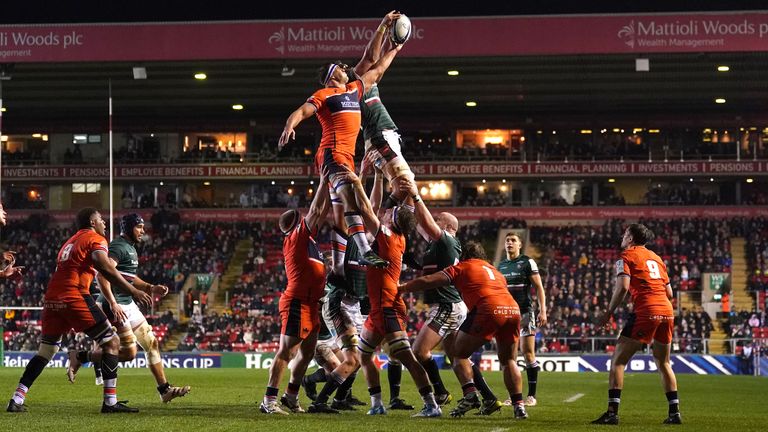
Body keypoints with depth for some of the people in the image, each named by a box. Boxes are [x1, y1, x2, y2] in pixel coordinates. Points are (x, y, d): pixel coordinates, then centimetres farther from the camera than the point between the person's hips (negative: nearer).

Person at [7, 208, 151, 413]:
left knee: (46, 350, 17)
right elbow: (105, 268, -14)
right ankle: (110, 402, -6)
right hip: (74, 297, -8)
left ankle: (16, 400, 11)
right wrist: (132, 291, -15)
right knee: (111, 342, 0)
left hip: (51, 299, 8)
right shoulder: (95, 239, 3)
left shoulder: (69, 242, 28)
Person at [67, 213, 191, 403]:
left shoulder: (130, 248, 18)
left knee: (152, 344, 10)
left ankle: (164, 389, 16)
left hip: (128, 304, 10)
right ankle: (80, 357, 1)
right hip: (116, 305, -10)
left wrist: (150, 288, 13)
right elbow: (102, 275, -27)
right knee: (128, 352, -11)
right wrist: (113, 304, -32)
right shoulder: (119, 247, -15)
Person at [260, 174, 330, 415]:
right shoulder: (295, 237, -5)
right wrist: (324, 181, -2)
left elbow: (322, 211, 23)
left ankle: (291, 397, 20)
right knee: (286, 351, -12)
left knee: (307, 351, 12)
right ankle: (269, 401, -15)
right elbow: (315, 210, -8)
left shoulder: (306, 239, 18)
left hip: (310, 304, 9)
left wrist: (328, 185, 19)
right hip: (297, 302, -9)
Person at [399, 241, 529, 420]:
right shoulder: (495, 271, 33)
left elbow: (428, 281, 14)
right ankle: (519, 406, 5)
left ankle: (470, 393, -12)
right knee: (508, 361, 18)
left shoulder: (462, 267, 17)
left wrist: (402, 288, 23)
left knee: (459, 353, 8)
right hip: (513, 309, 5)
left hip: (488, 308, -5)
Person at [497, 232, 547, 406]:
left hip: (525, 312, -5)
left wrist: (543, 311, -11)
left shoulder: (527, 262, 0)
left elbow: (539, 288, -3)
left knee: (528, 353, -8)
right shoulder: (501, 265, 14)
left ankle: (531, 395, -3)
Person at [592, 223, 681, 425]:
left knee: (618, 361, -1)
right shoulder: (656, 258, 23)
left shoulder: (627, 257, 3)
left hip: (645, 311, -6)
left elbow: (623, 287, -12)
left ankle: (612, 413, -9)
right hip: (667, 312, 6)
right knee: (663, 363, 21)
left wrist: (609, 312, -4)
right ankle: (674, 413, 16)